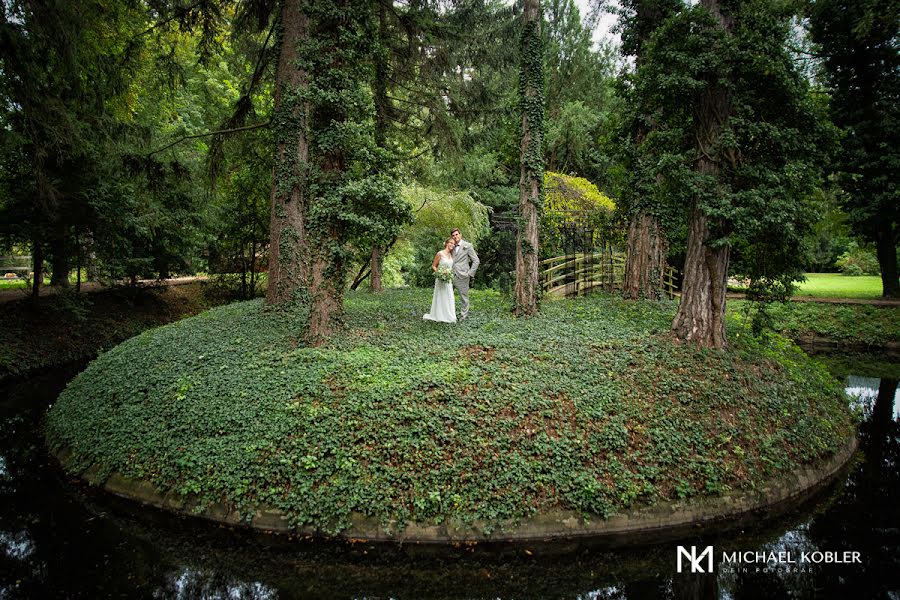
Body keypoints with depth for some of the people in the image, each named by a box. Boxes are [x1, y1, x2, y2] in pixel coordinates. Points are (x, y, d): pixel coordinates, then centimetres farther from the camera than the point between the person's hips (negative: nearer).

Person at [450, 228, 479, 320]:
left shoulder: (467, 246, -1)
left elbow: (476, 261, -2)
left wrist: (470, 274, -8)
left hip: (462, 276, -5)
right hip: (451, 275, 5)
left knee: (464, 297, 3)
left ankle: (463, 316, 13)